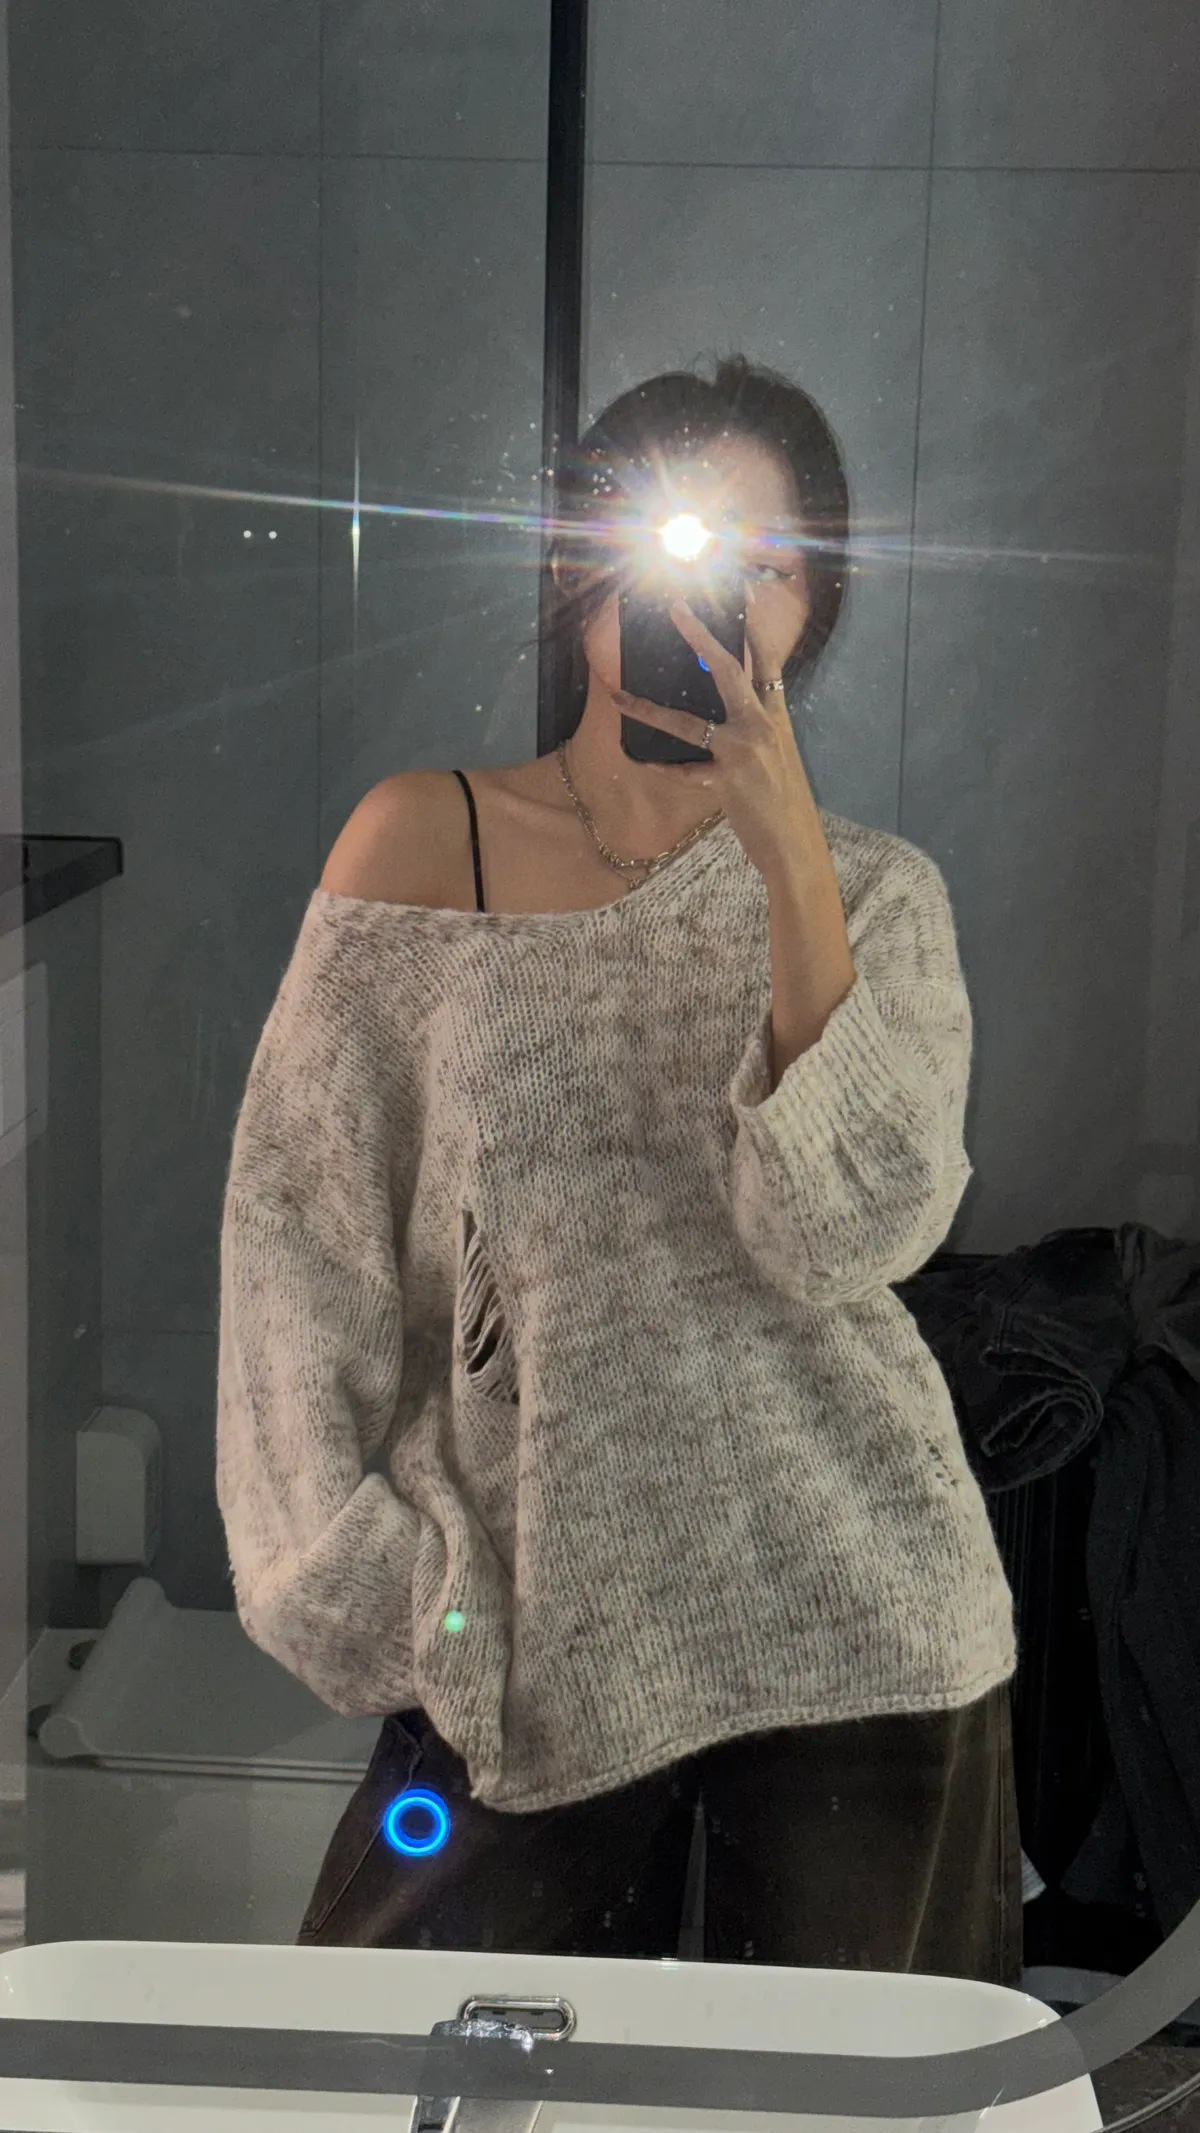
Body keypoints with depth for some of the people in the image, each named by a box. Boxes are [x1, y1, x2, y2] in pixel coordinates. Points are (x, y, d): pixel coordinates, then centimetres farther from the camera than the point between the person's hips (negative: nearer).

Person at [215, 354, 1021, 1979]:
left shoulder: (877, 893, 4)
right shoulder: (425, 840, 1)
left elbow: (853, 1235, -13)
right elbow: (301, 1233, 0)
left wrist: (787, 856, -18)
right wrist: (357, 1583, -6)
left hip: (857, 1615, 1)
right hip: (539, 1625, 0)